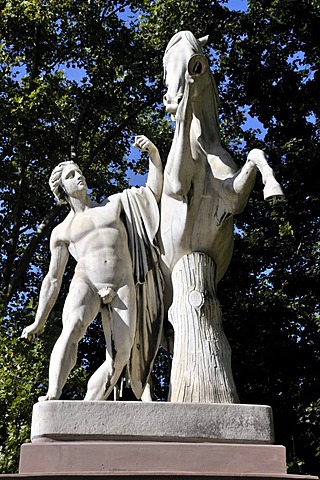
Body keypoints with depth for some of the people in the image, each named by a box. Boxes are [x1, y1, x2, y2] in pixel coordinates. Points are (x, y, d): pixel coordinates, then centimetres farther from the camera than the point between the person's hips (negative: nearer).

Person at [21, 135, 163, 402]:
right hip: (86, 285, -1)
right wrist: (39, 322, 13)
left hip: (122, 291, 2)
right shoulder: (62, 231, 18)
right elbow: (53, 280, 19)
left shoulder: (115, 203, 22)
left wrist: (153, 152, -1)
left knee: (120, 358, -11)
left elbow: (154, 190, 15)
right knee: (72, 329, -34)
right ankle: (53, 397, -48)